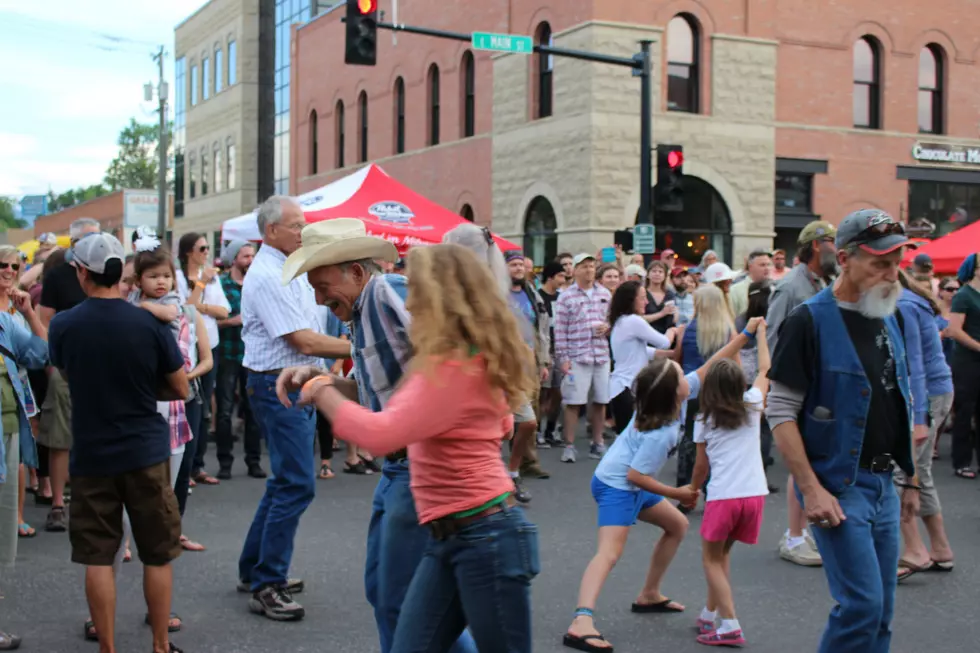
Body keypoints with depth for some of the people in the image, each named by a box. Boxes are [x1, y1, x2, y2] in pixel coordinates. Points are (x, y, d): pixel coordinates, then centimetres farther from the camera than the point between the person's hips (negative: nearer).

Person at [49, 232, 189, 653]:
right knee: (157, 556, 11)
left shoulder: (62, 326, -7)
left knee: (98, 558, 8)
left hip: (91, 454, 0)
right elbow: (180, 390, -1)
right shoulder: (149, 324, -9)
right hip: (146, 452, 0)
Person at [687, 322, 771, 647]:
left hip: (722, 497, -3)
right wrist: (760, 333, 33)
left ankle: (730, 627, -3)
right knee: (722, 554, 20)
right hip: (754, 495, 4)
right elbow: (765, 370, 23)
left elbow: (702, 466, 10)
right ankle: (709, 614, 29)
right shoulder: (752, 407, 8)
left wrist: (692, 488, 29)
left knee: (711, 559, 7)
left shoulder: (704, 422, 5)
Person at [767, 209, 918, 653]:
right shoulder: (810, 321, -12)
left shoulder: (889, 320, 11)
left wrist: (910, 479, 15)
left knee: (880, 611, 11)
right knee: (862, 604, -11)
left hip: (883, 483, 7)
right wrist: (811, 489, -19)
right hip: (837, 485, -7)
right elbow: (780, 411, -14)